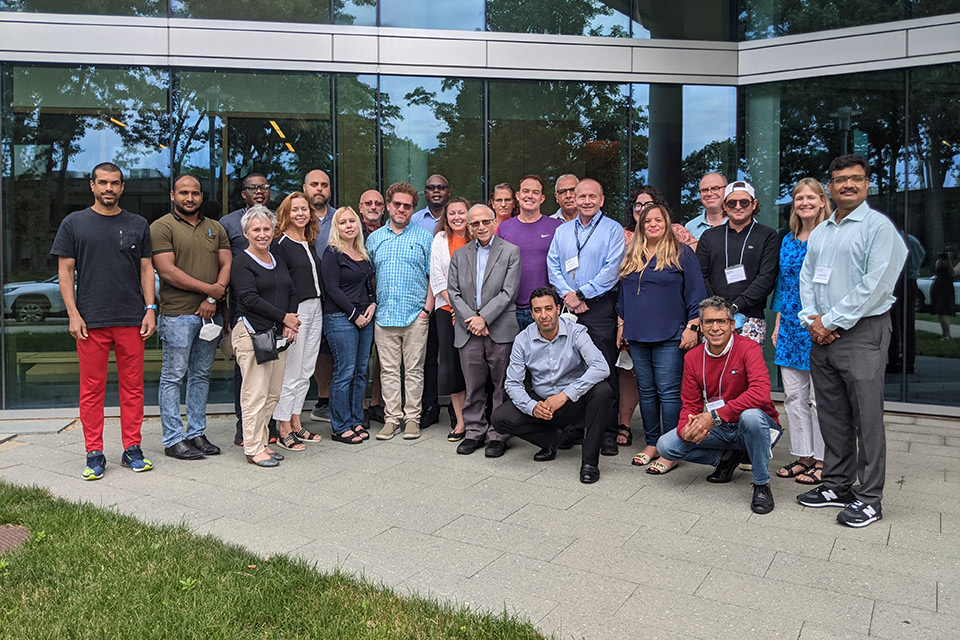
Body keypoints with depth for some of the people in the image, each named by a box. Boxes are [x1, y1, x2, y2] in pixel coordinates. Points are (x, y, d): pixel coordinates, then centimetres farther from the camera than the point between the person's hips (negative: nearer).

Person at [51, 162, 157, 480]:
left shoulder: (138, 225, 11)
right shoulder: (74, 223, 7)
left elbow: (146, 268, 11)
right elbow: (65, 270, 4)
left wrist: (150, 309, 1)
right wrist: (73, 314, -4)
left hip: (132, 320, 1)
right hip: (91, 321, -1)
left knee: (133, 387, 5)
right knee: (92, 389, 3)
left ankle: (132, 449, 15)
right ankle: (94, 453, 13)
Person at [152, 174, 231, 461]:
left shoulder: (215, 228, 16)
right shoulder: (161, 227, -1)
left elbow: (227, 265, 7)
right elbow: (168, 271, -11)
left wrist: (213, 299, -8)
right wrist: (209, 289, -11)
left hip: (211, 313, 6)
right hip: (177, 314, -5)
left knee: (201, 375, 11)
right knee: (173, 377, 0)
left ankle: (196, 433, 20)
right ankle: (173, 440, 7)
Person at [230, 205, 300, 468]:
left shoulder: (277, 261, 18)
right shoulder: (242, 263, -5)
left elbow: (292, 292, 16)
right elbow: (250, 299, -14)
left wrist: (289, 326, 1)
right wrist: (284, 317, -13)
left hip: (278, 335, 7)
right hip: (253, 334, -7)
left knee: (273, 394, 10)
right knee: (255, 394, -4)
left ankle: (261, 441, 22)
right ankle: (253, 449, 5)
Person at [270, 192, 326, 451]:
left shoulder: (310, 243, 15)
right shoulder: (281, 243, -8)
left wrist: (319, 309, 12)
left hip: (315, 309, 8)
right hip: (294, 311, -8)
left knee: (306, 371, 12)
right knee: (290, 373, -3)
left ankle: (296, 423, 23)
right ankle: (283, 429, 7)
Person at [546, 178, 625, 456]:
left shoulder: (613, 229, 2)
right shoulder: (562, 231, 17)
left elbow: (611, 270, -8)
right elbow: (553, 266, 9)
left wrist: (580, 294, -12)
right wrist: (568, 296, -6)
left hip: (600, 307, -4)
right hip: (567, 308, 4)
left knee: (604, 371, -4)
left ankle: (608, 432, 4)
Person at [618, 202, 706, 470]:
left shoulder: (681, 253, 0)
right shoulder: (632, 256, 15)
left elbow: (696, 293, -3)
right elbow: (623, 292, 23)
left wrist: (692, 327, -9)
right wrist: (622, 323, 19)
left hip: (669, 337, -5)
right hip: (638, 337, 6)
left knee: (668, 392, -5)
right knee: (646, 392, 11)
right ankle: (651, 443, 21)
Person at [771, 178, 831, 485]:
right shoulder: (787, 241, 14)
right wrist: (777, 325, 12)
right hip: (791, 325, 6)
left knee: (820, 396, 0)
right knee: (793, 395, 8)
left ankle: (822, 461, 11)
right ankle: (803, 456, 19)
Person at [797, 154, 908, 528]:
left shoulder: (878, 226, -5)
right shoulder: (819, 233, 17)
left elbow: (875, 284, -14)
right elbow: (806, 278, 15)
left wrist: (831, 321, -13)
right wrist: (812, 320, -2)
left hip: (862, 332, -7)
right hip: (822, 335, 7)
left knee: (866, 417, -3)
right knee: (832, 415, 11)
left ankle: (868, 499, 6)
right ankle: (837, 486, 23)